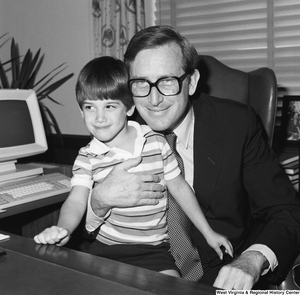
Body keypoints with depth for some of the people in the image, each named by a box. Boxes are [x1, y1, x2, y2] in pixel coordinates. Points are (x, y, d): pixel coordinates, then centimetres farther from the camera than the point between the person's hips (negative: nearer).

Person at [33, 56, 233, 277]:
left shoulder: (157, 143, -3)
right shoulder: (87, 157, -4)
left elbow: (180, 188, 6)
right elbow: (76, 202, -15)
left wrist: (208, 233, 9)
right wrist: (63, 230, -38)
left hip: (154, 249, 0)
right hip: (107, 247, 1)